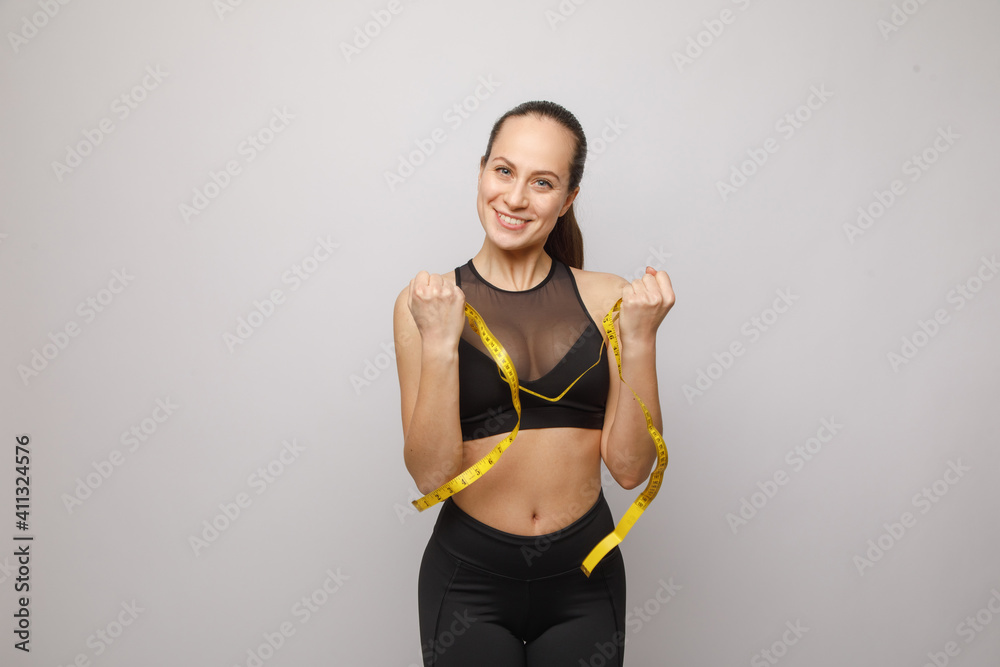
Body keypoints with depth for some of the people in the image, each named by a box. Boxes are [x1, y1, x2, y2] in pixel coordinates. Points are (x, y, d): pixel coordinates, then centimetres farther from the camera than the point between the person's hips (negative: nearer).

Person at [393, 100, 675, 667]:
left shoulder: (608, 297, -2)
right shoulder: (427, 302, -6)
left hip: (584, 578, 2)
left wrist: (640, 342, -15)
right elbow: (431, 475, -12)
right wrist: (439, 344, -21)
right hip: (470, 581, -1)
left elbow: (630, 467, -5)